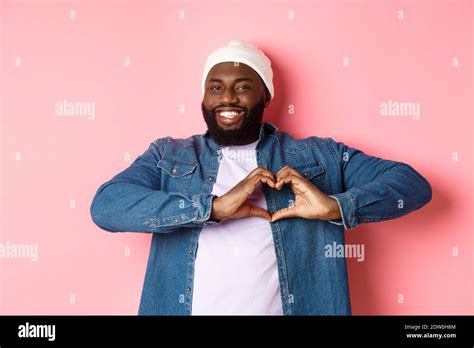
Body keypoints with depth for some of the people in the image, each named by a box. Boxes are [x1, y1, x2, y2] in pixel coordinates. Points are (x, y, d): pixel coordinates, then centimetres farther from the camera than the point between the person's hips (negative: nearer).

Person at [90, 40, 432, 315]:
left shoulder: (319, 156, 5)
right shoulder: (168, 155, 6)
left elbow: (412, 183, 1)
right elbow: (105, 206, -9)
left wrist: (336, 206, -17)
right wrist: (213, 207, -19)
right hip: (186, 307, 1)